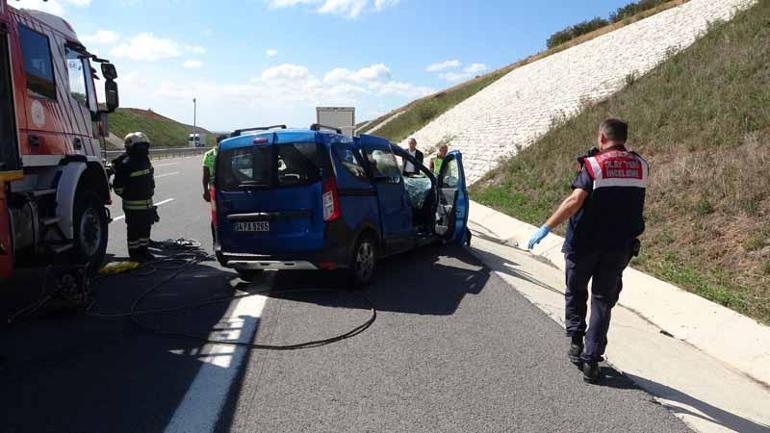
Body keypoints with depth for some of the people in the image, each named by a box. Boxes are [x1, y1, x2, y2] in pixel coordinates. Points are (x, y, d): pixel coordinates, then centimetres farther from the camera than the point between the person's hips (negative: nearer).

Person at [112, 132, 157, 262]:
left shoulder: (146, 161, 9)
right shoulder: (126, 165, -16)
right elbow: (118, 186, -15)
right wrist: (128, 196, -7)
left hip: (147, 203, 8)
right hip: (133, 205, -8)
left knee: (146, 227, 16)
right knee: (134, 230, 1)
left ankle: (143, 250, 29)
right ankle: (134, 253, 11)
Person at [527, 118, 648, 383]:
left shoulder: (594, 165, -11)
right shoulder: (640, 166, 3)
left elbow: (575, 200, -23)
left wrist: (546, 228, -24)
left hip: (585, 244, -3)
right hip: (620, 248, 3)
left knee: (576, 293, 20)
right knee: (603, 302, 10)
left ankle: (575, 340, 12)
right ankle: (591, 360, 10)